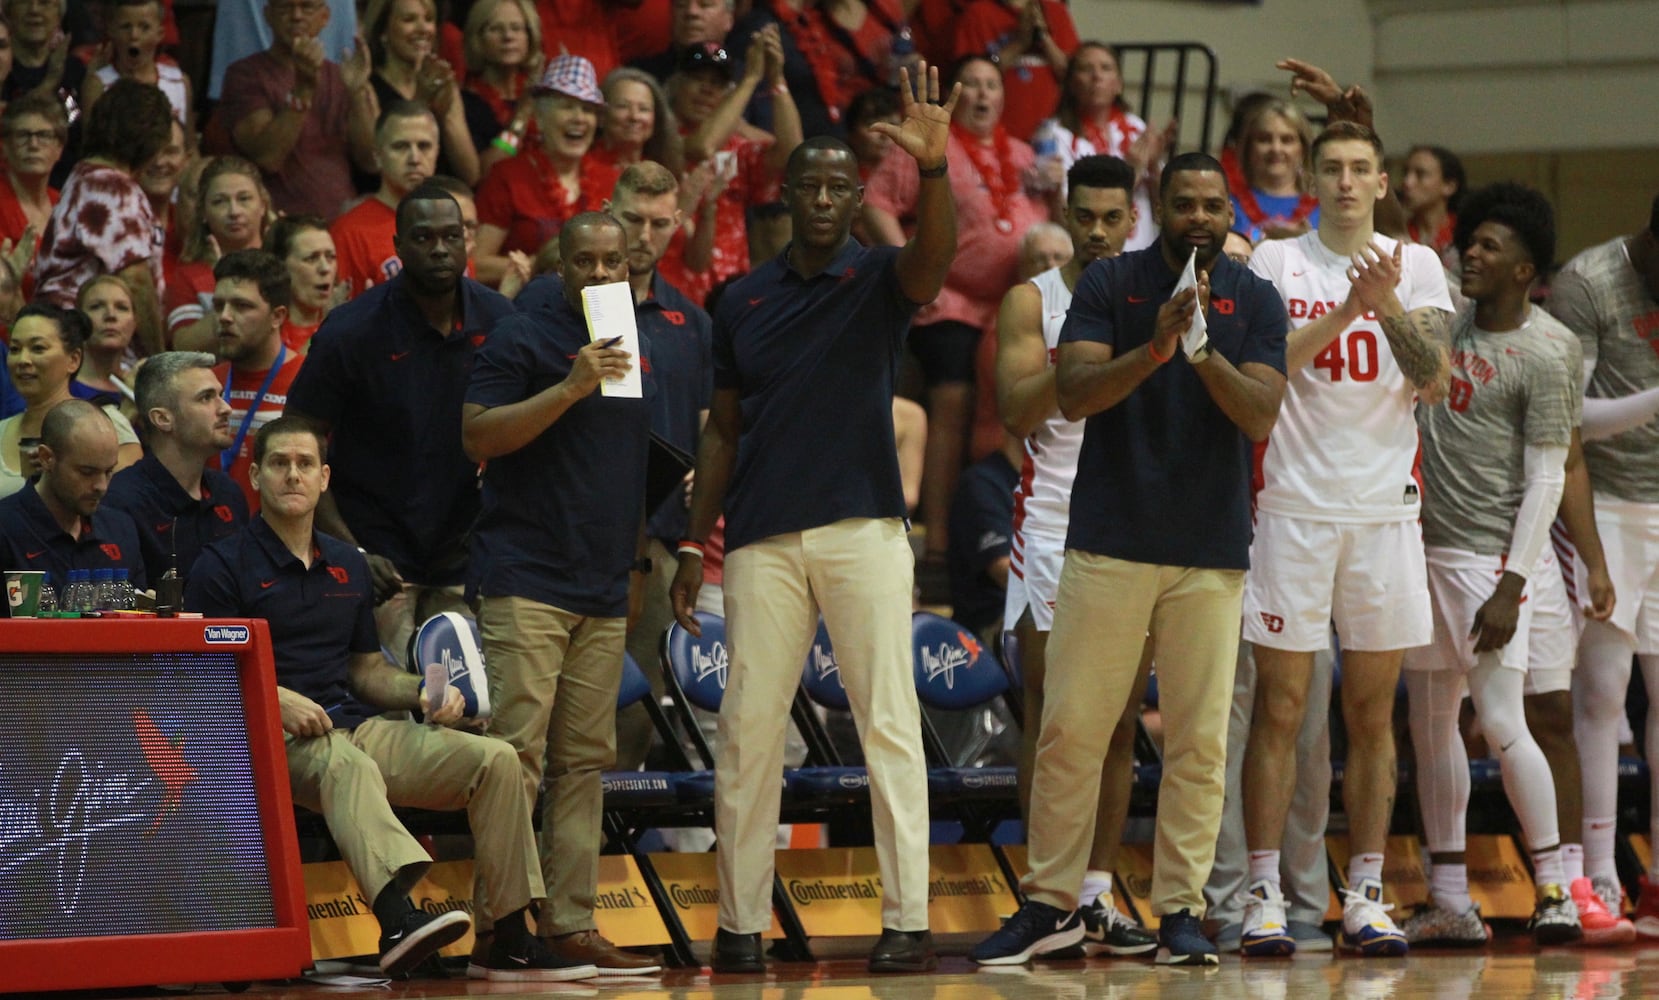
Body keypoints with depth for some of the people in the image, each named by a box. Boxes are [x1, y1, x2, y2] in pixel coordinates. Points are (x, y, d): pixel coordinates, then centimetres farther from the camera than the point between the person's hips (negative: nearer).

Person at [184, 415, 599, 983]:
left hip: (359, 726, 7)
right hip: (274, 741, -7)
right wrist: (274, 699, -21)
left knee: (494, 759, -12)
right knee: (346, 764, -42)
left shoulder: (349, 566, 24)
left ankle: (508, 939, -11)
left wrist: (422, 694, 7)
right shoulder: (224, 566, 4)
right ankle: (398, 919, -67)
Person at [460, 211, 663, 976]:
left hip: (603, 592, 7)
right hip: (526, 583, -7)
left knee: (585, 762, 5)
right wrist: (571, 388, -21)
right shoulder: (522, 340, -3)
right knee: (517, 757, -12)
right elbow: (478, 437, -13)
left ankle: (570, 925, 7)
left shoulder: (639, 351, 19)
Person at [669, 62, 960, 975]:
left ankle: (907, 920, -5)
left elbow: (934, 257, -21)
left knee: (889, 724, -5)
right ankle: (740, 923, 7)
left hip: (864, 530, -3)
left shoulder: (880, 279, 3)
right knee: (747, 729, 1)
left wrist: (934, 168, -39)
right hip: (763, 539, 3)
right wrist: (695, 542, 9)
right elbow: (722, 430, 15)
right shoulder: (744, 300, 12)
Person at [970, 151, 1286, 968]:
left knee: (1198, 741, 0)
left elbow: (1261, 416, -5)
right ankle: (1050, 905, 7)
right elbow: (1073, 394, -8)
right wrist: (1154, 348, -23)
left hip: (1211, 550, 1)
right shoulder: (1109, 284, 3)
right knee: (1070, 729, -1)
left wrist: (1204, 349, -21)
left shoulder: (1254, 301, 6)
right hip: (1109, 542, -1)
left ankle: (1181, 909, 6)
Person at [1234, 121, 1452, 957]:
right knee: (1279, 708, -2)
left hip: (1385, 506, 2)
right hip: (1293, 504, -2)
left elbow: (1434, 380, -3)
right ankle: (1263, 896, -1)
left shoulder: (1415, 266, 8)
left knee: (1372, 713, 5)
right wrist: (1345, 310, -17)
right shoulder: (1274, 263, 3)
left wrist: (1390, 305, -19)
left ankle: (1365, 896, 10)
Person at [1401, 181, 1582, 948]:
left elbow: (1546, 480, -13)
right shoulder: (1445, 320, 8)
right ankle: (1450, 900, 12)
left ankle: (1554, 888, -5)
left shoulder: (1544, 353, -11)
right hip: (1429, 543, 7)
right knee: (1430, 721, 7)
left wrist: (1512, 587, -19)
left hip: (1495, 554, -7)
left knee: (1501, 721, -14)